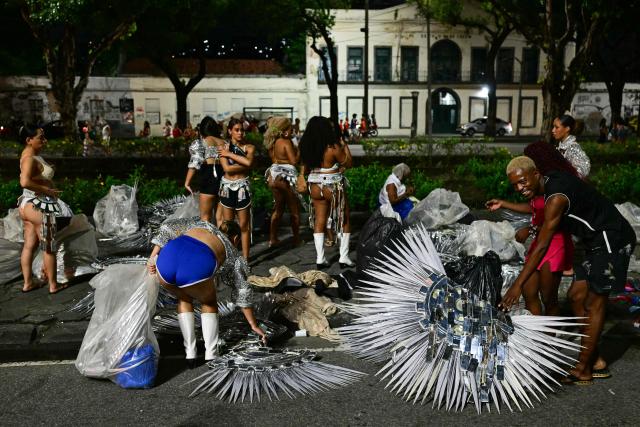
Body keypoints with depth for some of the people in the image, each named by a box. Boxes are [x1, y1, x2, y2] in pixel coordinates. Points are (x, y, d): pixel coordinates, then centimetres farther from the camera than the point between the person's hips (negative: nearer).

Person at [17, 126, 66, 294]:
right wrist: (47, 190, -26)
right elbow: (25, 182, -35)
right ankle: (53, 285, 11)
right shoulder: (29, 158, -20)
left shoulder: (33, 155, 11)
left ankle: (28, 283, 21)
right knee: (49, 247, 1)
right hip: (38, 207, -10)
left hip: (28, 205, 10)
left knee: (29, 245, 13)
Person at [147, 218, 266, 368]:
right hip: (197, 267, -3)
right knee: (209, 303, 30)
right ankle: (210, 356, 24)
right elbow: (243, 292, 39)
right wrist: (254, 325, 48)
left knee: (184, 299, 34)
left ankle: (190, 354, 27)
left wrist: (153, 257, 20)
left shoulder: (201, 224, 42)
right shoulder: (232, 254, 35)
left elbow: (168, 227, 26)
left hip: (168, 257, 3)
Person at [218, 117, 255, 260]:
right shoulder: (223, 147, 3)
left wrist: (230, 154, -11)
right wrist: (244, 166, -11)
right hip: (227, 187, 1)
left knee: (244, 226, 1)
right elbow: (227, 168, -11)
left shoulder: (249, 147, 2)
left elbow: (249, 162, -20)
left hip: (242, 187, -1)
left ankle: (245, 258, 8)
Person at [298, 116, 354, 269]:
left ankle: (320, 259, 10)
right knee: (344, 220, 10)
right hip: (333, 187, -5)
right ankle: (344, 257, 10)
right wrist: (345, 146, 6)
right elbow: (348, 163, -6)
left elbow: (305, 167, 8)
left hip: (315, 186, 5)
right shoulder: (333, 147, -18)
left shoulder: (306, 147, -3)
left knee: (319, 221, 11)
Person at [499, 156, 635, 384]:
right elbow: (541, 212, 26)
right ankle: (595, 362, 15)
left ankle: (582, 370, 5)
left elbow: (542, 246, -27)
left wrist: (518, 284, -27)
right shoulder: (552, 180, 3)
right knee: (576, 296, 9)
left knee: (594, 303, -5)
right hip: (599, 240, 10)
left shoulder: (557, 197, -25)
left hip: (612, 240, -10)